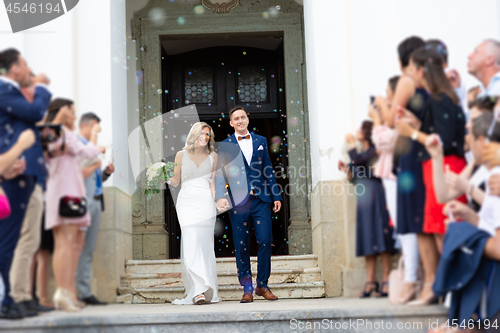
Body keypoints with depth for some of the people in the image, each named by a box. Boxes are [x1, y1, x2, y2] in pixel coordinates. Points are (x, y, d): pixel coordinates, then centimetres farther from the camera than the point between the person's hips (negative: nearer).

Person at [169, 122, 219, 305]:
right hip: (186, 202, -1)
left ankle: (205, 291, 1)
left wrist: (214, 203, 6)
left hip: (206, 203, 1)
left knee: (204, 246, -4)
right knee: (191, 246, -11)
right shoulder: (181, 155, 8)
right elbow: (175, 181, 11)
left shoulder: (212, 156, 11)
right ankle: (200, 290, -16)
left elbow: (213, 182, 14)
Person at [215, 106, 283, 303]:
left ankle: (262, 285, 11)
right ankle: (247, 288, 12)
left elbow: (268, 170, 14)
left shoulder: (260, 141, 12)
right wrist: (220, 197, -17)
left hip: (261, 200, 2)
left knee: (265, 241, -4)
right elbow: (220, 173, -2)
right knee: (241, 246, 2)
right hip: (238, 202, -1)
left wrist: (276, 196, 9)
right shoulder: (225, 146, 5)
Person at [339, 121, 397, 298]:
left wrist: (351, 144, -5)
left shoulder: (374, 151, -7)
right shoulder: (362, 153, 18)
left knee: (381, 237, -8)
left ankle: (386, 281, -7)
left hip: (375, 198, -9)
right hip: (363, 201, 9)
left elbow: (357, 160, -20)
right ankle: (370, 281, 7)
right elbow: (355, 178, 22)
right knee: (368, 241, 6)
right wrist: (347, 170, 4)